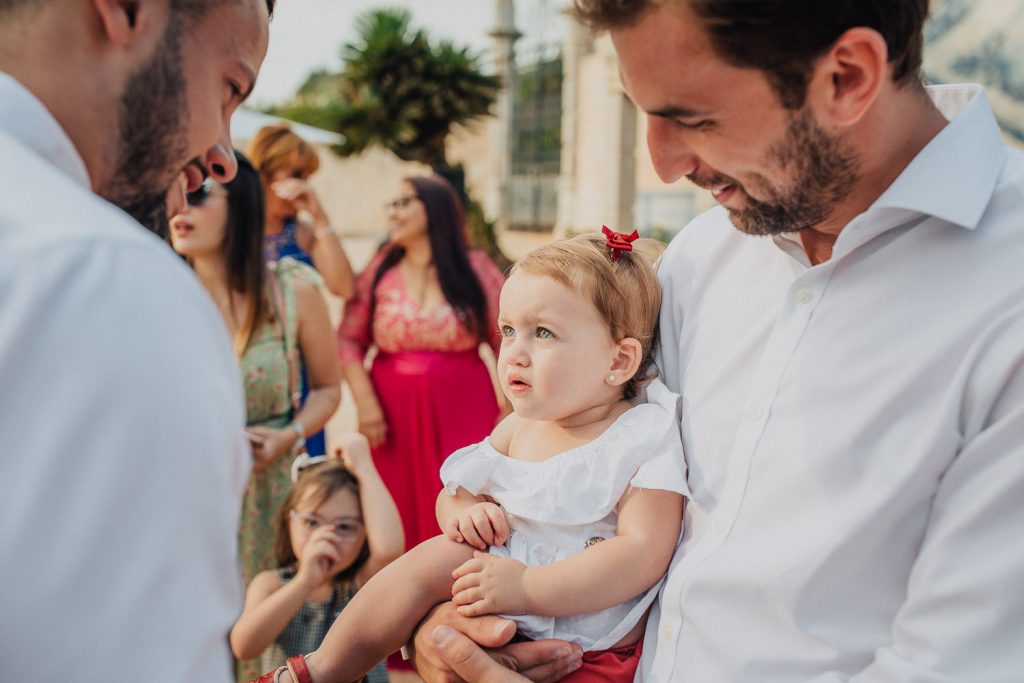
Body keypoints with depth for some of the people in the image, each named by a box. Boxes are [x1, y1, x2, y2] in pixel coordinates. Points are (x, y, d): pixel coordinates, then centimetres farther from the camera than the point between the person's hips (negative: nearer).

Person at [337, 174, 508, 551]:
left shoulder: (475, 268, 2)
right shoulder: (381, 269, 6)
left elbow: (509, 343, 1)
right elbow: (348, 338, 4)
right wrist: (364, 402, -7)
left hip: (462, 415, -1)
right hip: (393, 415, 1)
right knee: (399, 523, 2)